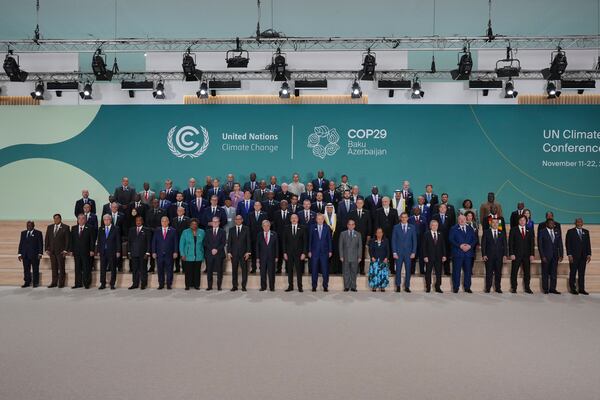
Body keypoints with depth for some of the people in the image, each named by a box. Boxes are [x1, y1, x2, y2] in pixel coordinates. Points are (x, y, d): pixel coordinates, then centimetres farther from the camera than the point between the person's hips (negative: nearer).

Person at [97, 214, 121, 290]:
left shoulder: (115, 229, 1)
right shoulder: (100, 229, 11)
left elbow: (118, 241, -1)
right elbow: (99, 241, 12)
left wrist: (118, 251, -6)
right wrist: (98, 250, 5)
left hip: (112, 252, -3)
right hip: (103, 252, 3)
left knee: (113, 269, 2)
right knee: (102, 269, 5)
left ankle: (112, 284, 9)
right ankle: (103, 284, 13)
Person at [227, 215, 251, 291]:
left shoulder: (246, 229, 4)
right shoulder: (231, 229, 9)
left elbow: (248, 241, 0)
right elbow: (229, 241, 6)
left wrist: (248, 252, -7)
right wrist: (229, 252, -2)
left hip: (243, 253, -1)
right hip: (234, 253, 1)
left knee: (244, 270, 0)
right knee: (234, 270, 4)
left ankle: (243, 286, 8)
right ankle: (234, 286, 12)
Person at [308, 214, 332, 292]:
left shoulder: (327, 228, 5)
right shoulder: (312, 227, 4)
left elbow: (329, 239, 6)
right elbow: (310, 239, 4)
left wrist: (330, 251, 1)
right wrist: (309, 251, -1)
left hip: (324, 251, 0)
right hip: (315, 251, 0)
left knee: (325, 270, 1)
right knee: (314, 270, 4)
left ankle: (325, 286, 10)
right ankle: (314, 286, 13)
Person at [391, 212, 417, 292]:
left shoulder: (412, 228, 6)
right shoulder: (396, 227, 3)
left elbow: (414, 241, 5)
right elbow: (393, 240, 2)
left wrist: (413, 252, -2)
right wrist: (394, 252, -5)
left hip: (408, 252, 1)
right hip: (399, 252, -1)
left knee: (408, 270, 3)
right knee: (398, 270, 2)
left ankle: (407, 286, 12)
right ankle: (398, 286, 12)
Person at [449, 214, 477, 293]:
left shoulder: (470, 229, 15)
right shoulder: (453, 229, 4)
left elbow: (474, 239, 10)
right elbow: (451, 239, -4)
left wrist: (470, 246, -8)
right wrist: (460, 245, -15)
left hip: (468, 252, 3)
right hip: (457, 253, -3)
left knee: (468, 271, 6)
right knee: (456, 271, -2)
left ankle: (467, 287, 14)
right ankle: (456, 287, 5)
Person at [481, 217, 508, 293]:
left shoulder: (502, 233, 11)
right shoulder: (486, 232, 5)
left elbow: (505, 244, 9)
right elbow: (483, 244, 1)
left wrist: (505, 254, -1)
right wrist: (484, 255, -8)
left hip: (499, 256, 2)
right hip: (489, 256, -2)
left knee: (498, 273, 3)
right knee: (489, 273, 0)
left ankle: (498, 288, 11)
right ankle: (488, 288, 5)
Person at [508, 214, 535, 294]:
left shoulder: (530, 231, 11)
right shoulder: (513, 230, 3)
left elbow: (532, 243, 8)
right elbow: (510, 243, -1)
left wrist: (532, 254, -1)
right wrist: (511, 254, -10)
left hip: (527, 255, 2)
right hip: (516, 255, -2)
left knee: (527, 272, 4)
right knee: (514, 272, 1)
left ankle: (527, 288, 14)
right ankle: (513, 288, 9)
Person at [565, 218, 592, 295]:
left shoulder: (586, 232, 12)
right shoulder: (570, 231, 0)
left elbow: (588, 244, 11)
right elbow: (568, 244, -4)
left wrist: (589, 254, 3)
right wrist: (569, 255, -11)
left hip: (583, 256, 4)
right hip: (574, 256, -4)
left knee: (582, 273, 5)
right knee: (573, 273, 1)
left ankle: (581, 289, 9)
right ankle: (572, 289, 7)